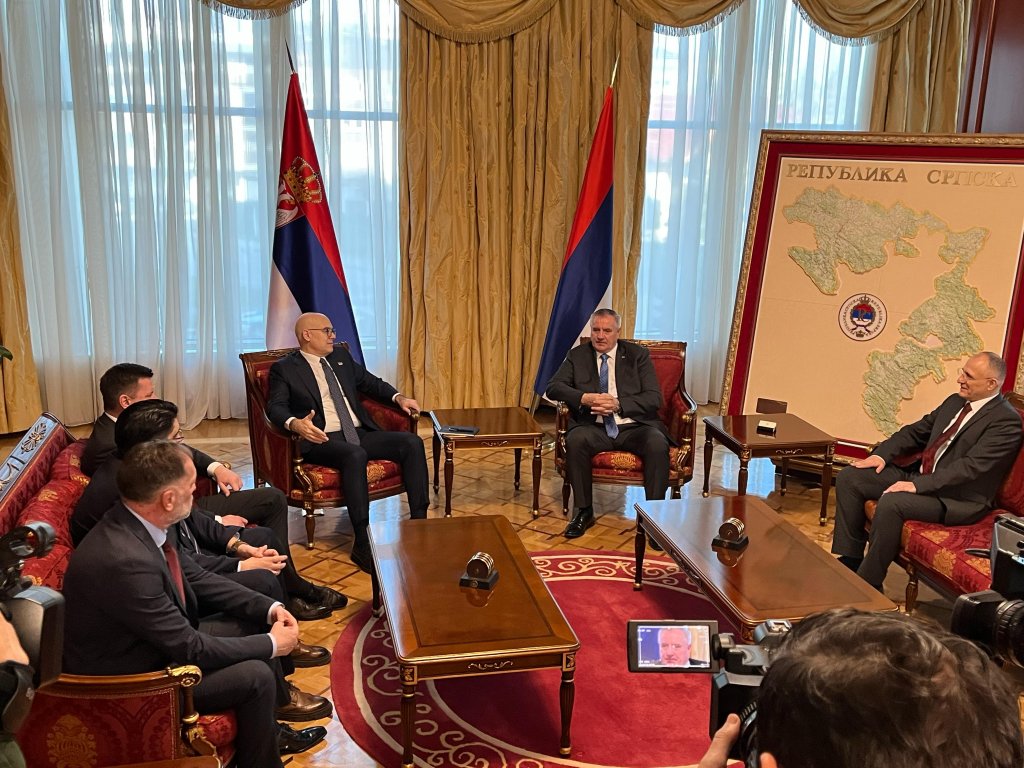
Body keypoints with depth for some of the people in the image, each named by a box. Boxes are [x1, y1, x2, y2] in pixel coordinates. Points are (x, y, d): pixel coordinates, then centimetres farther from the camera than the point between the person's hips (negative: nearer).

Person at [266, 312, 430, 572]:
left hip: (361, 433, 6)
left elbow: (370, 382, 29)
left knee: (412, 442, -16)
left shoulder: (341, 356, 21)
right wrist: (295, 424, -32)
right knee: (355, 455, -38)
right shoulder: (284, 369, 4)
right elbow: (275, 407, -9)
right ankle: (363, 544, -34)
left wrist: (398, 397, 11)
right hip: (324, 440, -6)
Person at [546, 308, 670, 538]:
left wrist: (618, 404, -16)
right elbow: (553, 387, 2)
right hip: (596, 428, 1)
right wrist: (584, 398, -16)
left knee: (657, 444, -32)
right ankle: (584, 511, -15)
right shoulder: (577, 356, 11)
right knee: (575, 439, -32)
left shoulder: (638, 355, 7)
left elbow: (654, 398, -1)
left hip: (634, 427, -1)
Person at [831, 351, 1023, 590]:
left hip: (958, 499, -9)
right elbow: (916, 430, 17)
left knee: (891, 502, -34)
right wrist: (882, 454, 0)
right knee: (849, 477, -3)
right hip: (919, 474, 9)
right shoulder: (955, 402, 12)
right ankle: (851, 559, 2)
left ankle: (869, 584, -19)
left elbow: (971, 466, -24)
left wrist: (918, 485, -29)